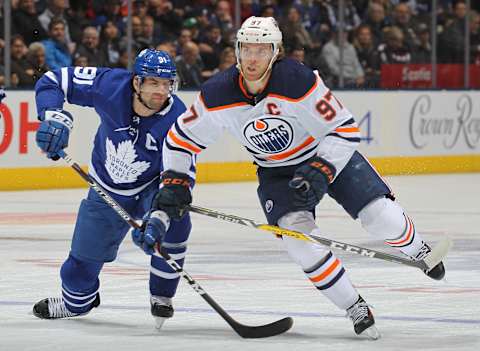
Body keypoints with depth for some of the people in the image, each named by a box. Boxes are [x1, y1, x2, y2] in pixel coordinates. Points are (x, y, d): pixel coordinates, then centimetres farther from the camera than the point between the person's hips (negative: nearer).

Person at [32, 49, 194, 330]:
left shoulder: (177, 119, -31)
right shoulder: (111, 85, -27)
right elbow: (52, 82, -16)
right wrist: (54, 117, -34)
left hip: (152, 187, -2)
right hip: (106, 190, 2)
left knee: (174, 221, -32)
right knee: (83, 260, 7)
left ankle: (162, 297, -10)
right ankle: (76, 302, 43)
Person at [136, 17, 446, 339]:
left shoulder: (299, 80, -31)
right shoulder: (218, 94, -20)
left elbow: (345, 129, -26)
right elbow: (181, 137, -5)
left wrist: (319, 172, -34)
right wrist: (174, 184, -13)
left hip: (328, 153, -2)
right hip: (276, 172, 2)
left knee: (381, 217, -12)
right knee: (297, 232, -23)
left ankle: (417, 250, 26)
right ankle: (356, 309, -8)